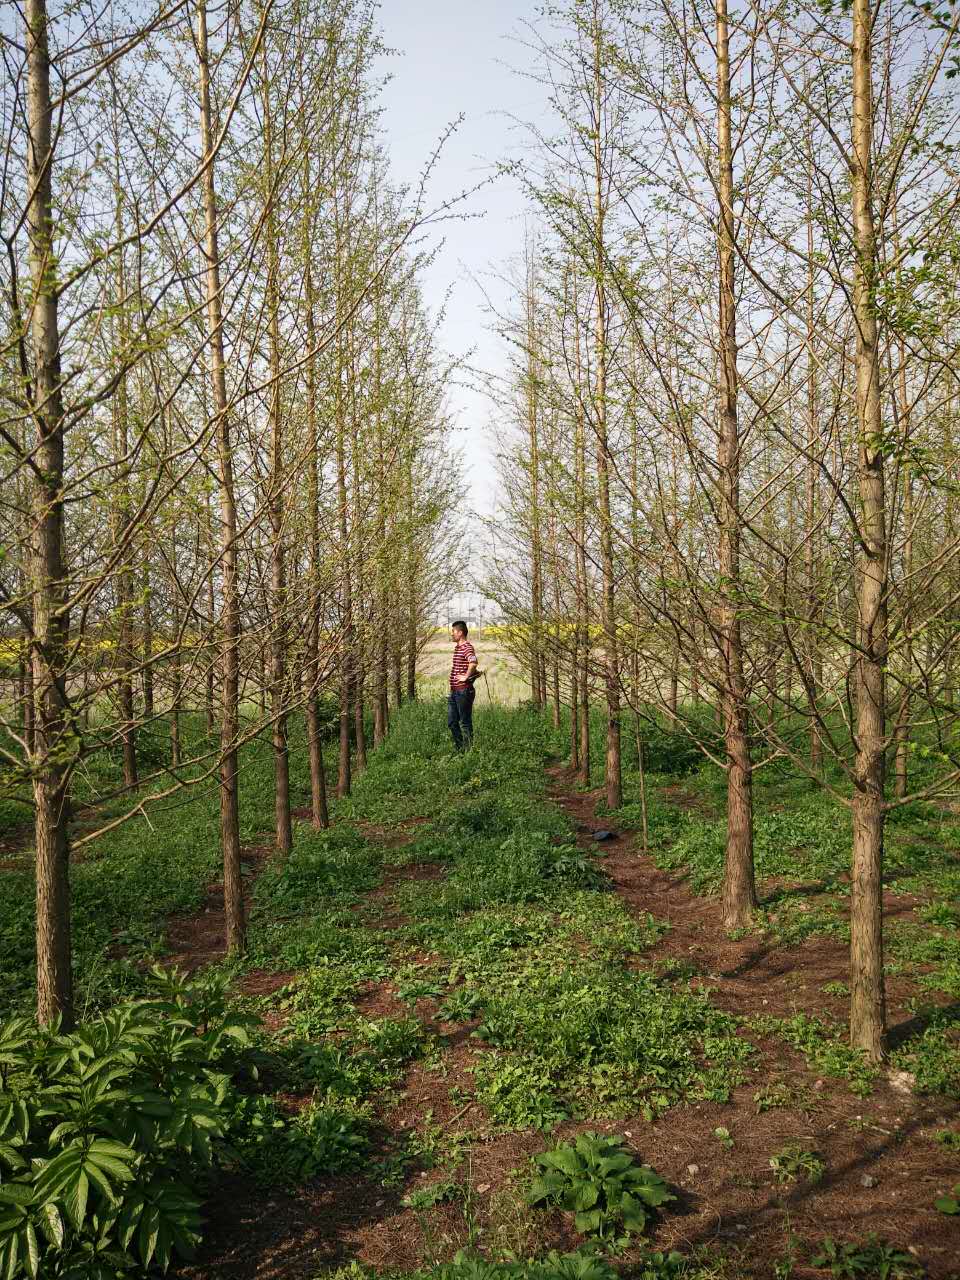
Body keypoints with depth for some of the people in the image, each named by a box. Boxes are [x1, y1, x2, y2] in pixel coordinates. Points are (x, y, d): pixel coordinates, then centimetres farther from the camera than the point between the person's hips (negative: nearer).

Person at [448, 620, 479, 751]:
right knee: (452, 722, 13)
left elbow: (473, 663, -34)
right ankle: (459, 748, 21)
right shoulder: (457, 647, 16)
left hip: (464, 690, -10)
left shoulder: (467, 647, -15)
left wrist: (466, 677, -24)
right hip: (454, 691, 10)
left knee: (465, 722, -2)